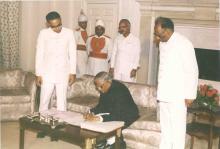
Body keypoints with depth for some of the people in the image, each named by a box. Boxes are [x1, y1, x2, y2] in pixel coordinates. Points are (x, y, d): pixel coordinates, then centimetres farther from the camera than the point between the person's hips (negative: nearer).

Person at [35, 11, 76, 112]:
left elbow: (72, 54, 2)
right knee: (44, 100, 5)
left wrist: (72, 72, -1)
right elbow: (39, 54, -1)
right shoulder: (43, 33, -4)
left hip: (63, 73, 0)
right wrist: (38, 74, -3)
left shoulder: (69, 33, -2)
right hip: (47, 73, 0)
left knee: (62, 101, 6)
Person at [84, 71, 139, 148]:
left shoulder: (119, 89, -32)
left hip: (128, 114, -7)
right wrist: (91, 112, -23)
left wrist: (100, 118, -52)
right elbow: (101, 105, -2)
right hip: (114, 112, 7)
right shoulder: (104, 89, -8)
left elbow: (118, 114, -39)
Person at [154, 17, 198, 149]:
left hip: (178, 95, -7)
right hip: (164, 93, 7)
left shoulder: (184, 44, -14)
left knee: (177, 127, -1)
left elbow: (192, 71, -13)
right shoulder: (162, 43, 9)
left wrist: (190, 95, -13)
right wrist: (160, 90, 15)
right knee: (165, 126, 14)